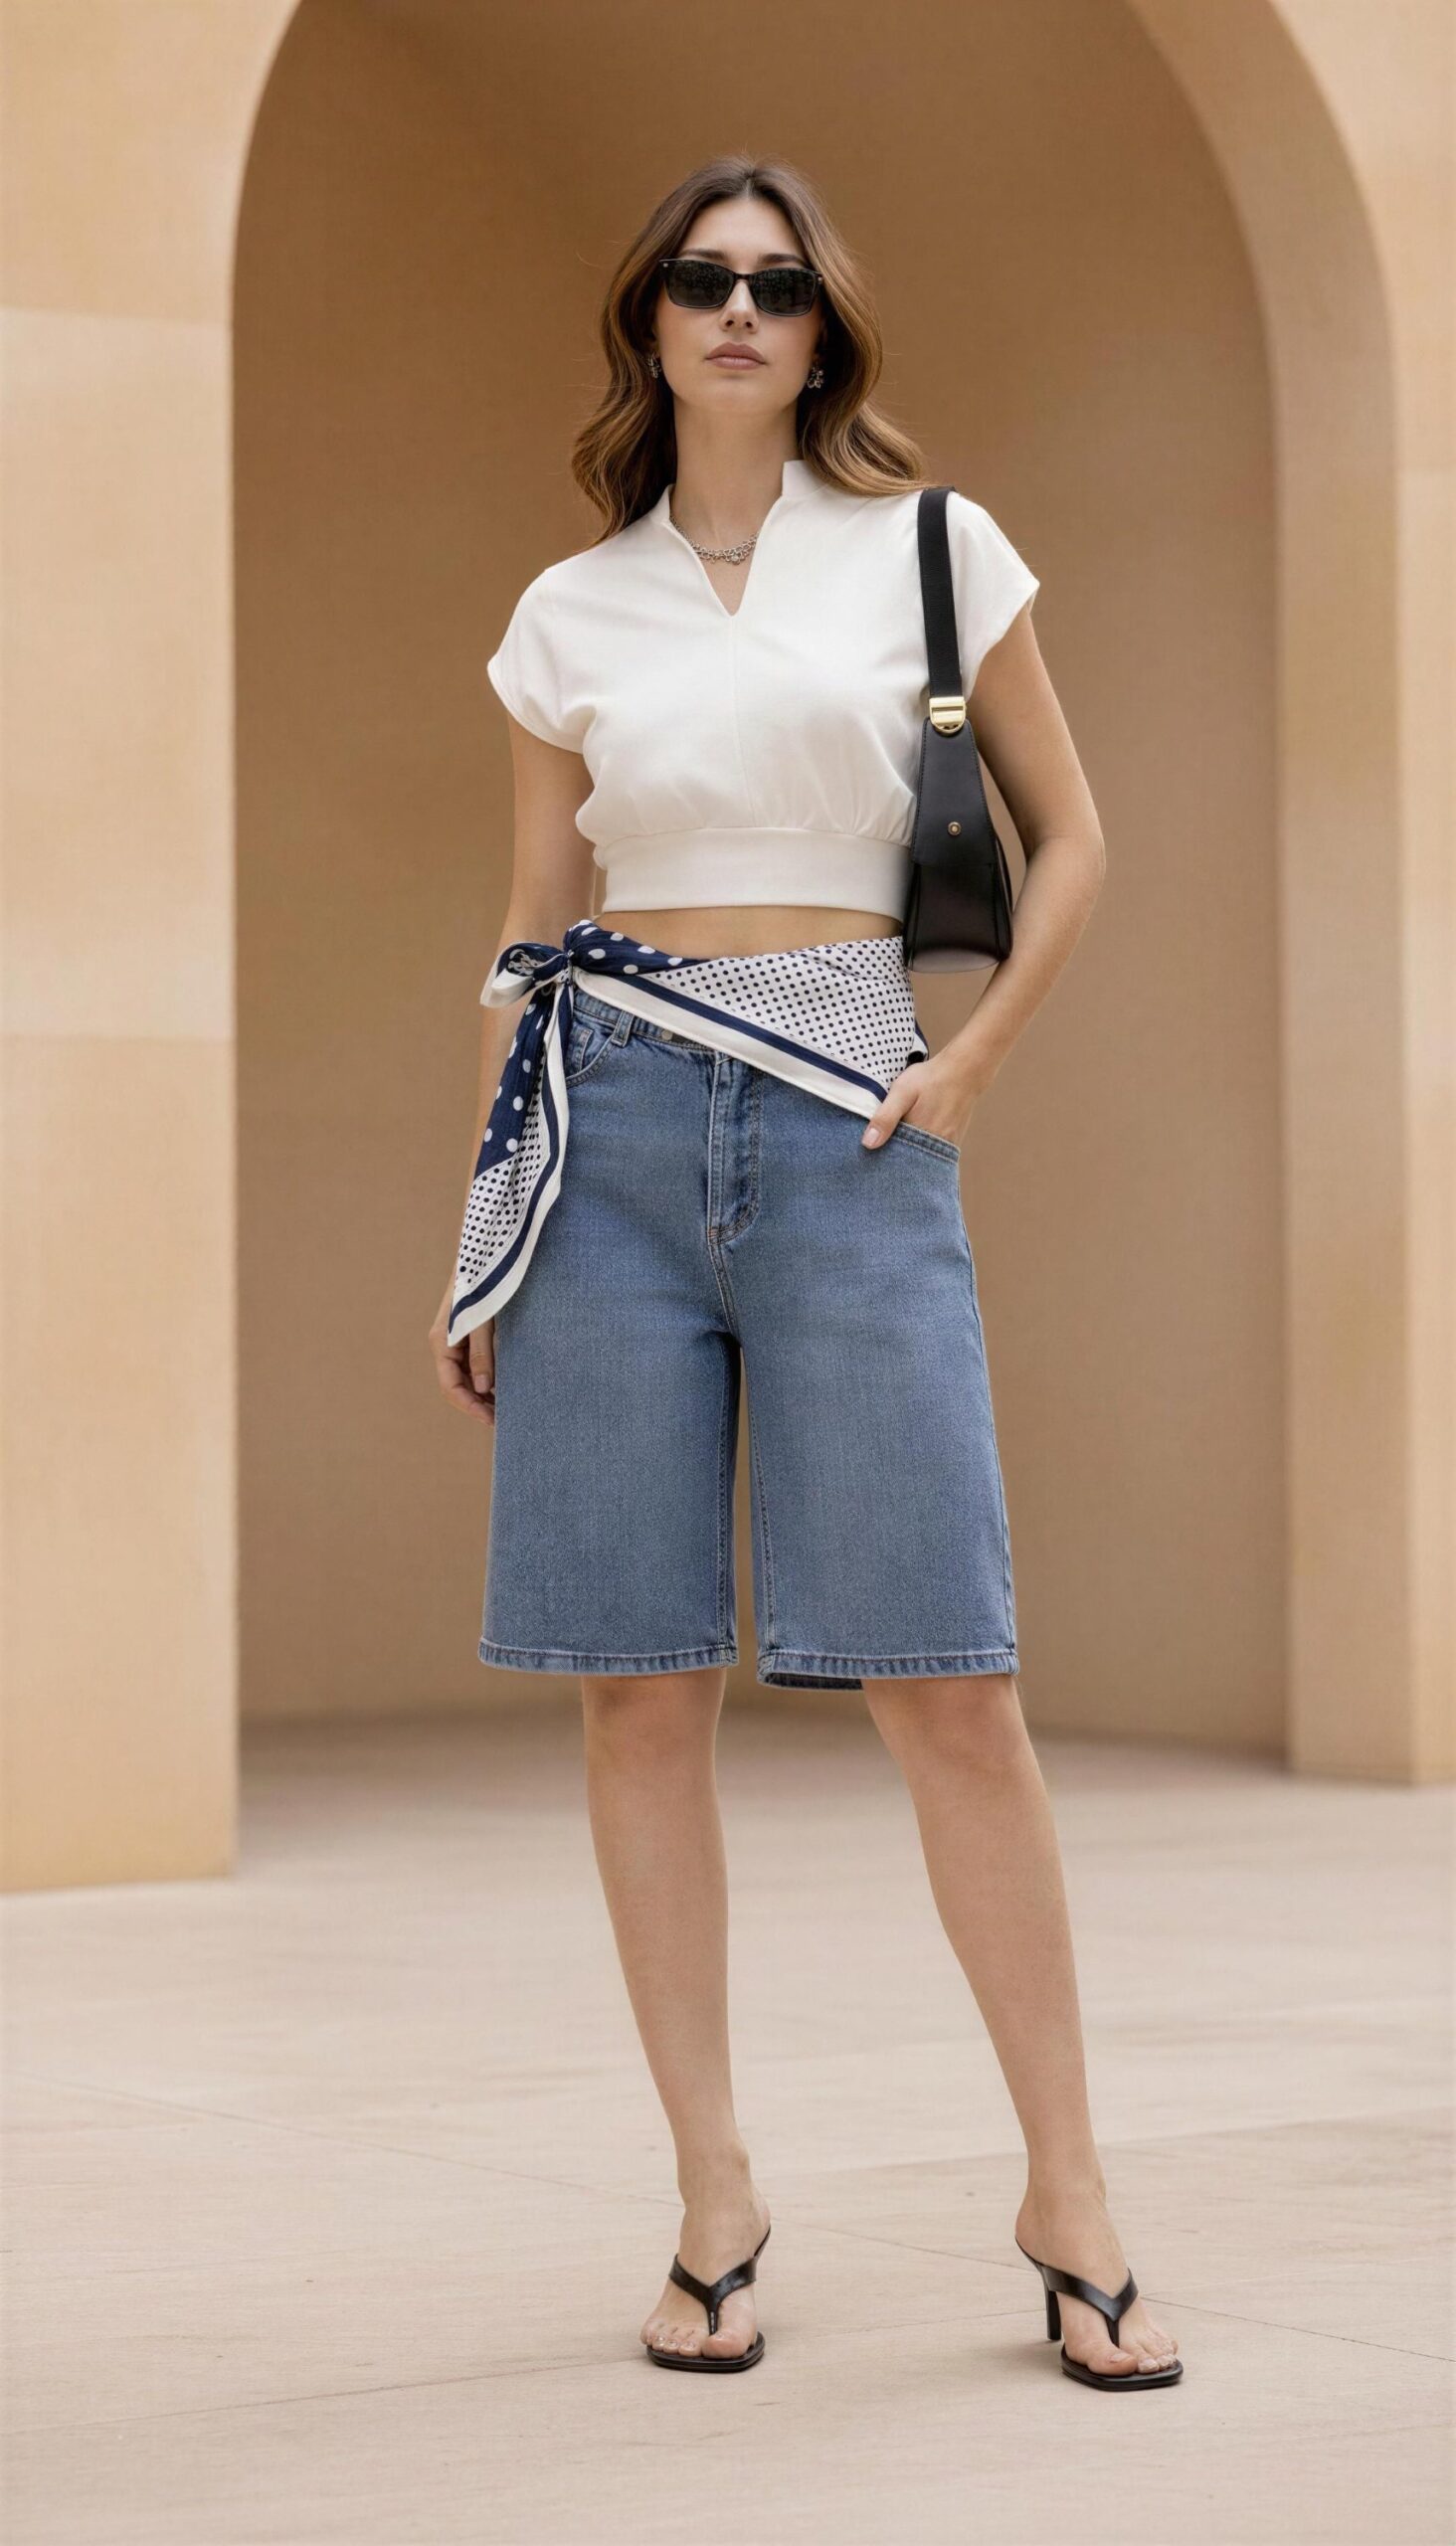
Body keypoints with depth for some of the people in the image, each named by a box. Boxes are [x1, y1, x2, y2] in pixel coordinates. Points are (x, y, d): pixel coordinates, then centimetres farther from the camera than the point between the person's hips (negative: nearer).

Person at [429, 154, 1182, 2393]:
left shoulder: (935, 551, 7)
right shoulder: (572, 613, 11)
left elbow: (1070, 836, 13)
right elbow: (534, 933, 15)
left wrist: (972, 1066, 2)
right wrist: (480, 1232, 11)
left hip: (847, 1132, -2)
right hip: (613, 1131, 2)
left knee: (947, 1682, -7)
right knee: (643, 1685, 0)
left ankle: (1067, 2191, 3)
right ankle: (715, 2199, 9)